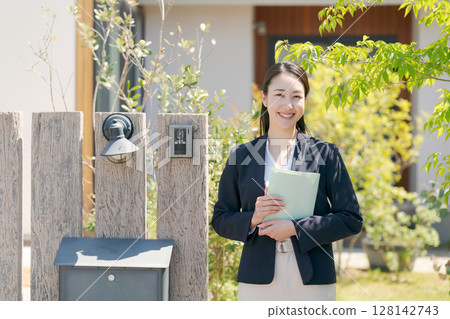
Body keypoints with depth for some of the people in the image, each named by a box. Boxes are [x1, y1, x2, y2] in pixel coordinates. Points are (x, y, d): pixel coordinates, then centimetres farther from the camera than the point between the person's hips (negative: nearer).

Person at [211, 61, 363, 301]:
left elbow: (351, 219, -1)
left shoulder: (324, 154, 4)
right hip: (258, 280, 1)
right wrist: (252, 218, -9)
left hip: (312, 281, -1)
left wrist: (296, 228, -11)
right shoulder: (241, 156, 8)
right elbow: (220, 220, 11)